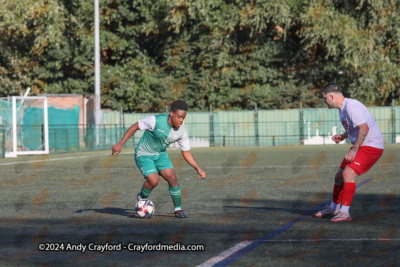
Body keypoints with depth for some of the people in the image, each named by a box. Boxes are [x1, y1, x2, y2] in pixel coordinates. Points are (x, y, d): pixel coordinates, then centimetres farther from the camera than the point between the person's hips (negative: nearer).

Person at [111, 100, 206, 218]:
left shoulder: (182, 131, -14)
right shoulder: (156, 121, -30)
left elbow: (186, 152, -1)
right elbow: (135, 127, -18)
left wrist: (198, 169, -10)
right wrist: (120, 144, -20)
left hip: (160, 154, 5)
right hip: (144, 155, -5)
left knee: (172, 178, -11)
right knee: (153, 181, -21)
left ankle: (178, 210, 4)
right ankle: (142, 198, 11)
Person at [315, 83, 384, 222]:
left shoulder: (351, 107, -21)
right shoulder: (342, 109, 12)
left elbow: (364, 128, -28)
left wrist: (354, 149, -29)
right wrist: (343, 136, 8)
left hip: (371, 146, -10)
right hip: (360, 146, 10)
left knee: (348, 173, -24)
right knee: (339, 177, 13)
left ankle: (345, 212, -21)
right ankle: (334, 208, 31)